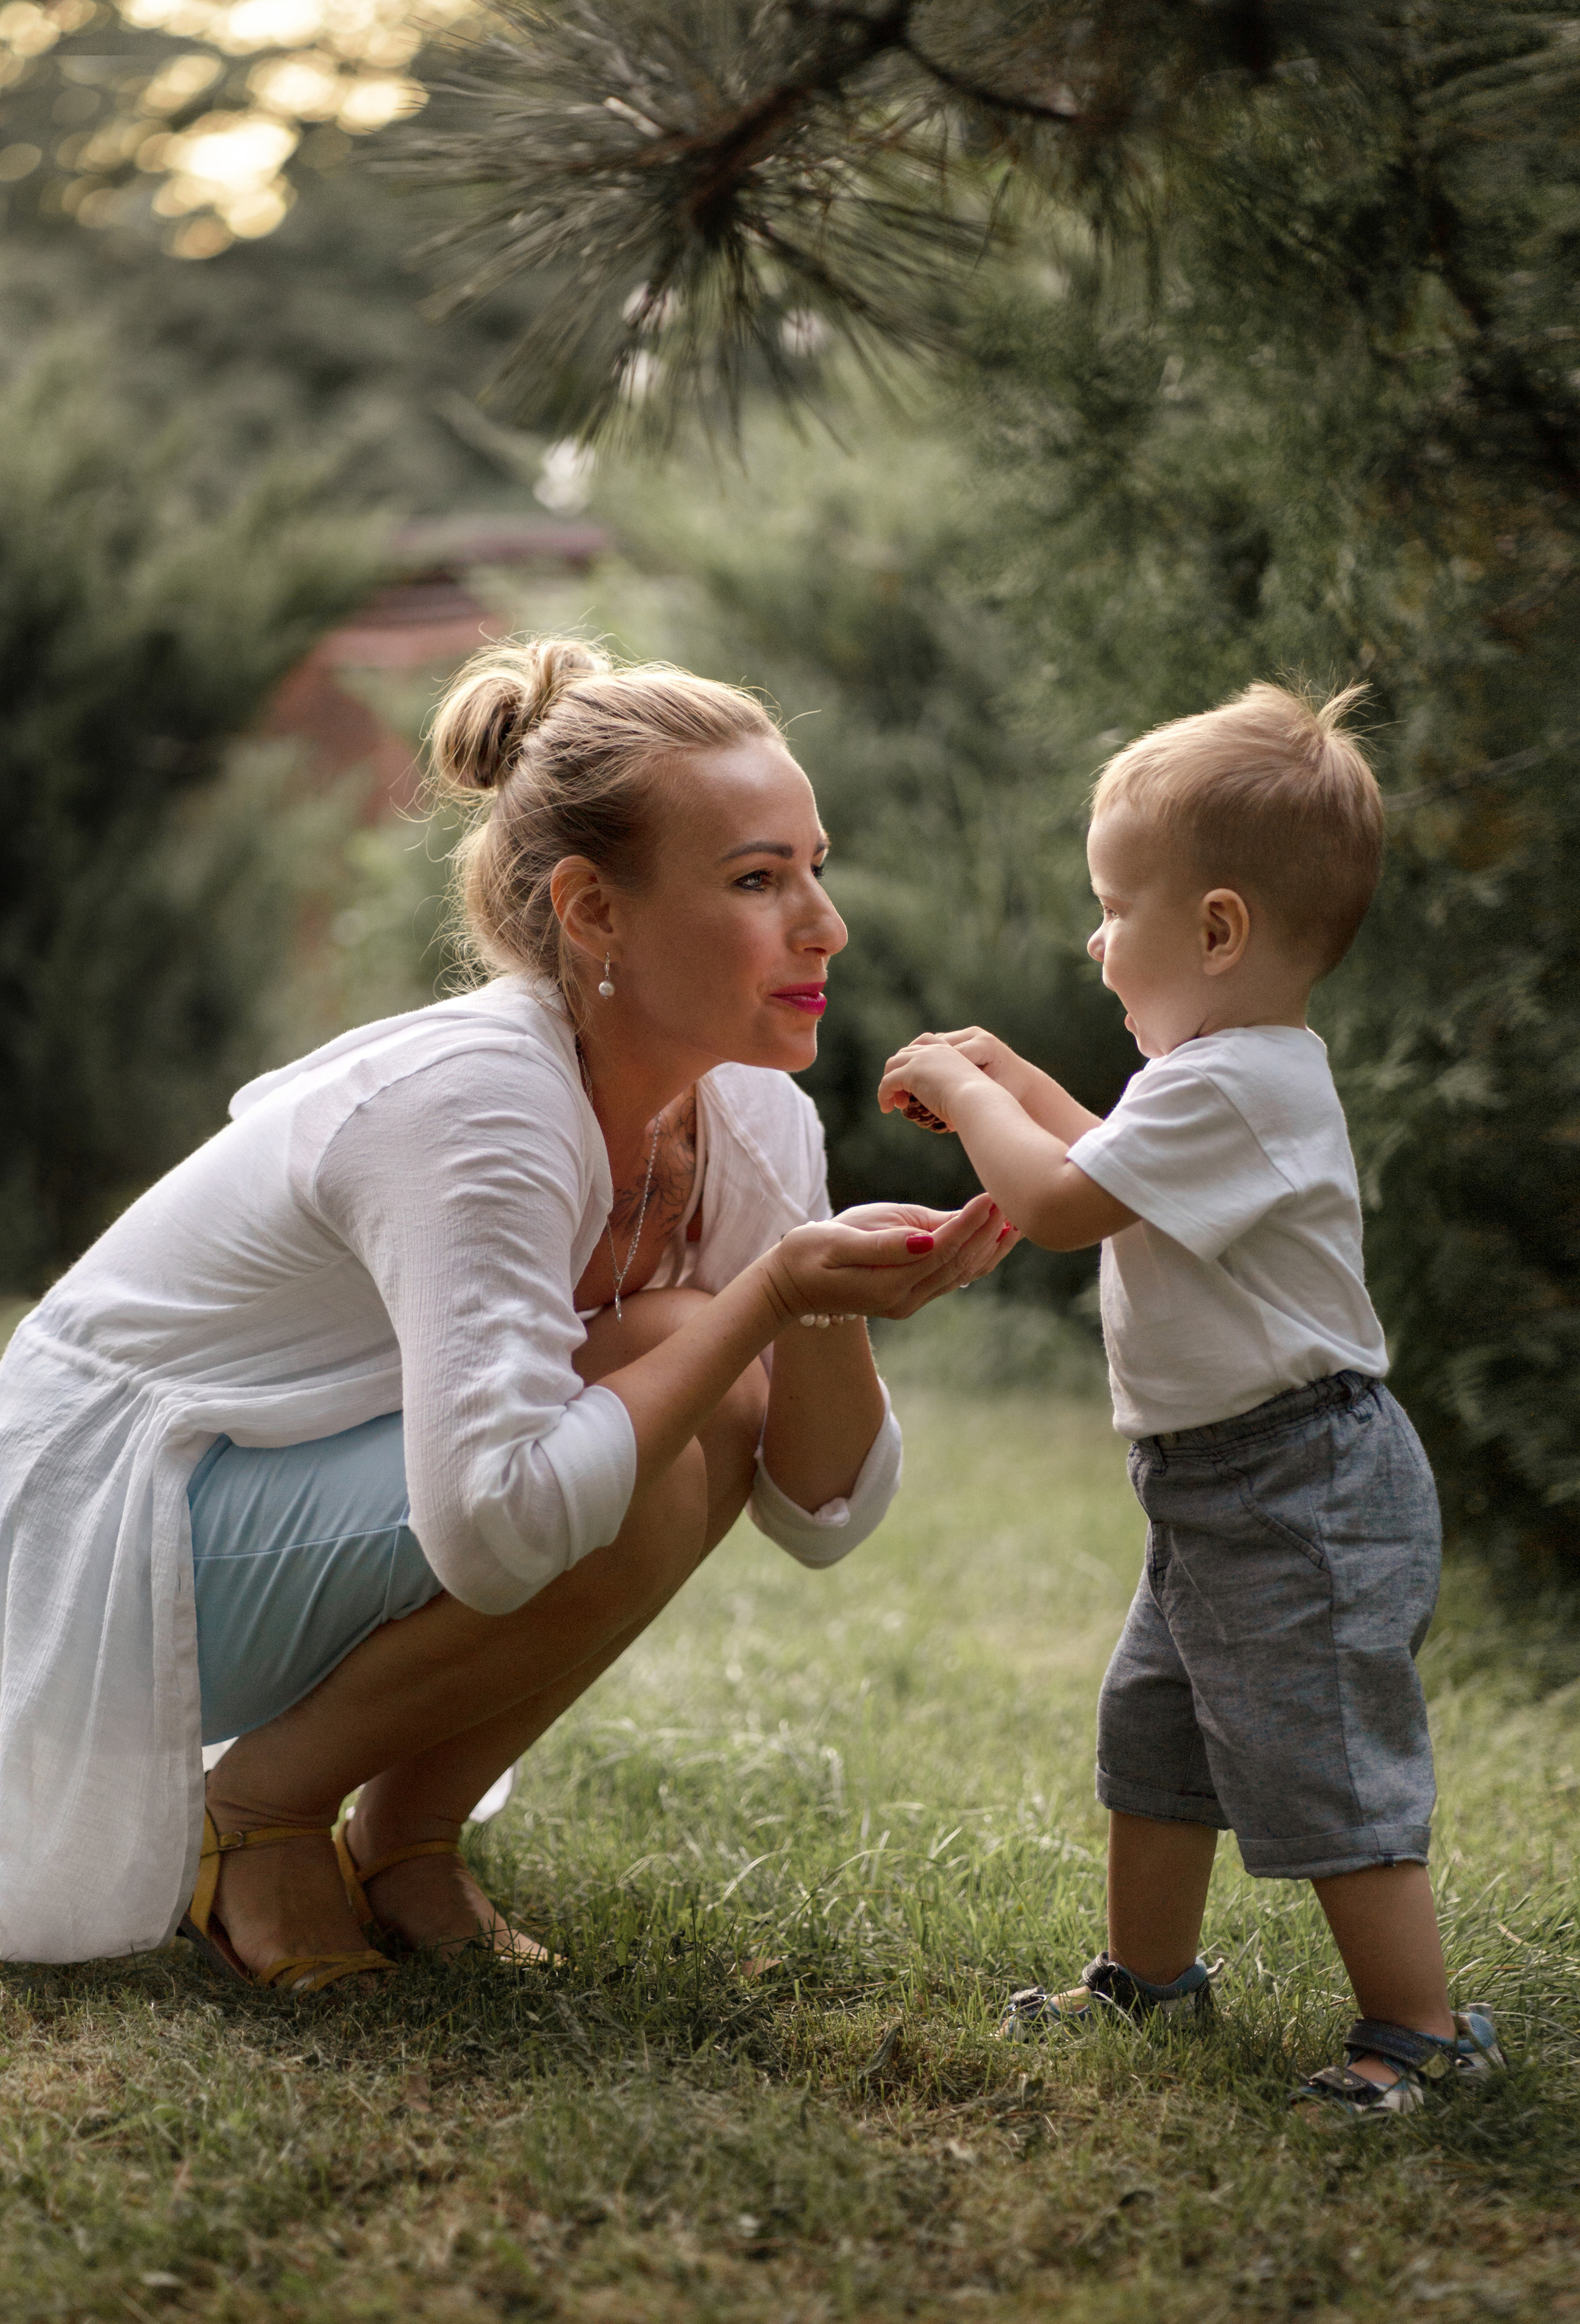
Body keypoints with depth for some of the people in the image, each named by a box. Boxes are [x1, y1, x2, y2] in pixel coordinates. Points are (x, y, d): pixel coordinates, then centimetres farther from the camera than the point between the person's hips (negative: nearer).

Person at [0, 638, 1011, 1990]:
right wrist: (776, 1292, -33)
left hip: (297, 1498, 8)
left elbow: (824, 1516, -3)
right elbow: (497, 1529, -39)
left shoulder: (752, 1117, -5)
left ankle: (405, 1835, 2)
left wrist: (836, 1306, -22)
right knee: (643, 1450, -26)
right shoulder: (475, 1102, -29)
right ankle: (261, 1804, -6)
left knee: (716, 1405, -9)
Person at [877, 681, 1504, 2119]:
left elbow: (1058, 1204, -23)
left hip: (1298, 1495, -11)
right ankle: (1152, 1978, 35)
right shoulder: (1240, 1076, 10)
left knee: (1328, 1778, -5)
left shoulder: (1227, 1088, -23)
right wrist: (1009, 1079, 19)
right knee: (1153, 1735, 20)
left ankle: (1423, 2028, 5)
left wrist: (969, 1094, -7)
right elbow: (1123, 1173, 27)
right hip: (1224, 1494, 11)